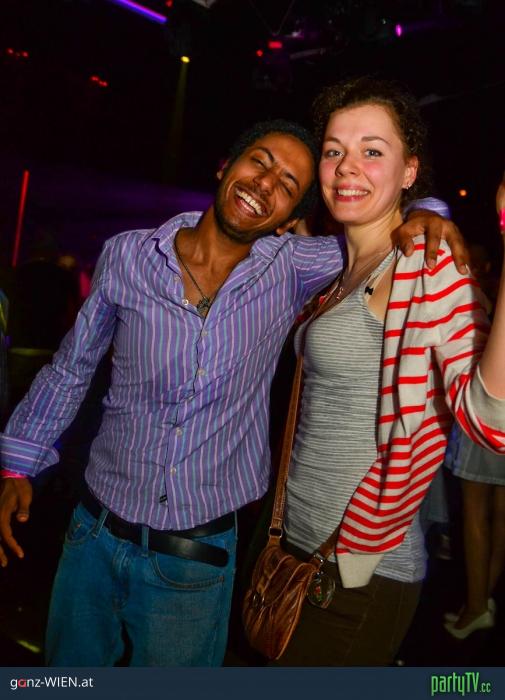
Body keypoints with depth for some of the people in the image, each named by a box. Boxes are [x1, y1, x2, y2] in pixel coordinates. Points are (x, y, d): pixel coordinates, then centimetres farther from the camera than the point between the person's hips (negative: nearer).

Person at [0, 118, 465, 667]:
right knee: (68, 671, 23)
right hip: (94, 535, 2)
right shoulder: (127, 256, -7)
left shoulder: (290, 269, -8)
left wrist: (423, 215, -15)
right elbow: (70, 369, 4)